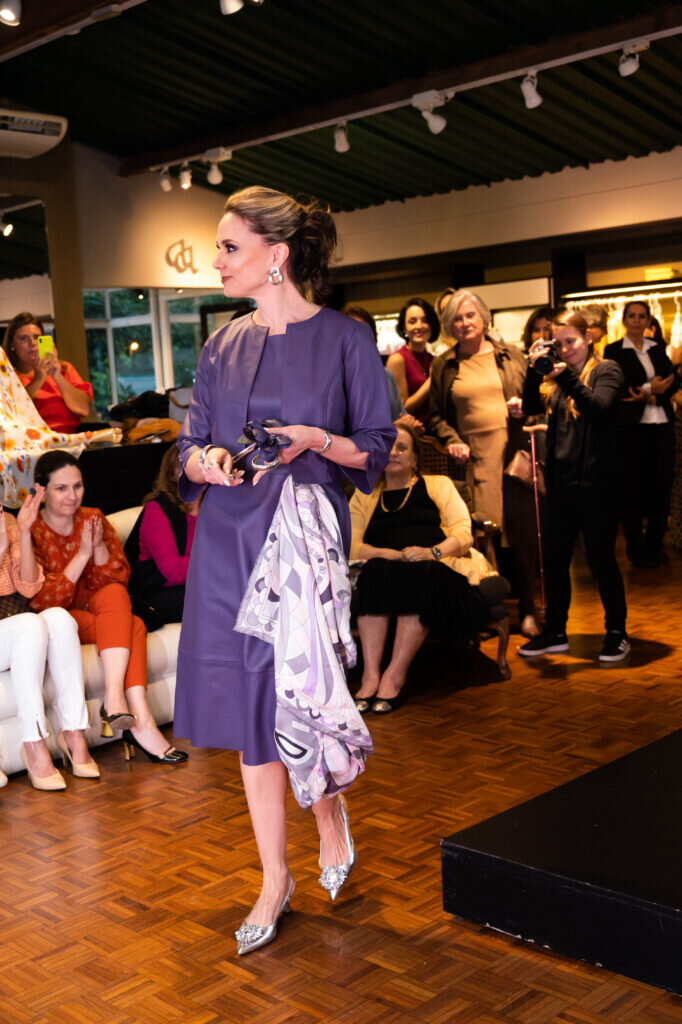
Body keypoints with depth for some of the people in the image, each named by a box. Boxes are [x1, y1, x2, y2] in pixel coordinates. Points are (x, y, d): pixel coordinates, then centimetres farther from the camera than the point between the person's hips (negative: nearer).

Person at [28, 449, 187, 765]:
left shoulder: (94, 520, 6)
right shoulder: (31, 532, -7)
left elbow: (119, 580, 1)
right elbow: (41, 602, -15)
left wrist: (99, 548, -17)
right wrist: (82, 555, -20)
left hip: (99, 610, 4)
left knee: (115, 595, -30)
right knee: (131, 627, -28)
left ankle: (114, 700, -38)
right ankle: (140, 721, -35)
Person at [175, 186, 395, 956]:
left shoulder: (344, 338, -3)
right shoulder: (223, 344, 10)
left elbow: (377, 448, -1)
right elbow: (189, 449, 11)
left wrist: (316, 440, -19)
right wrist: (207, 460, -11)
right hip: (227, 543, 4)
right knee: (248, 714, 8)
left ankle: (330, 809, 35)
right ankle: (275, 878, 23)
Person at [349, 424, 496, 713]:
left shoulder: (438, 485, 23)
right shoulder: (364, 496, 25)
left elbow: (463, 533, 8)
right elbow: (350, 546, 8)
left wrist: (432, 551, -13)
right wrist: (392, 554, -11)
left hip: (435, 567, -1)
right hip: (385, 567, 1)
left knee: (418, 573, -37)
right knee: (375, 571, -35)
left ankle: (394, 677, -37)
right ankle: (370, 675, -39)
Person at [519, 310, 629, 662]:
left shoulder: (606, 370, -2)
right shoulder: (554, 375, 11)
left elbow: (599, 407, -20)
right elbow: (532, 406, -1)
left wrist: (567, 377, -29)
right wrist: (534, 369, -13)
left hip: (596, 482, -5)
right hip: (560, 481, 5)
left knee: (600, 557, 1)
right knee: (554, 559, 9)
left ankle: (617, 632, 15)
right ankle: (555, 632, 21)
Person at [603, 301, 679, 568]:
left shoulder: (658, 349, 15)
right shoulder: (614, 351, 2)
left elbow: (673, 381, 5)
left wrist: (651, 395, -12)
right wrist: (650, 388, -18)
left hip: (662, 425, 4)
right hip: (632, 427, -4)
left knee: (662, 484, 5)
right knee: (633, 488, 0)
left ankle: (655, 545, 17)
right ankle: (636, 550, 10)